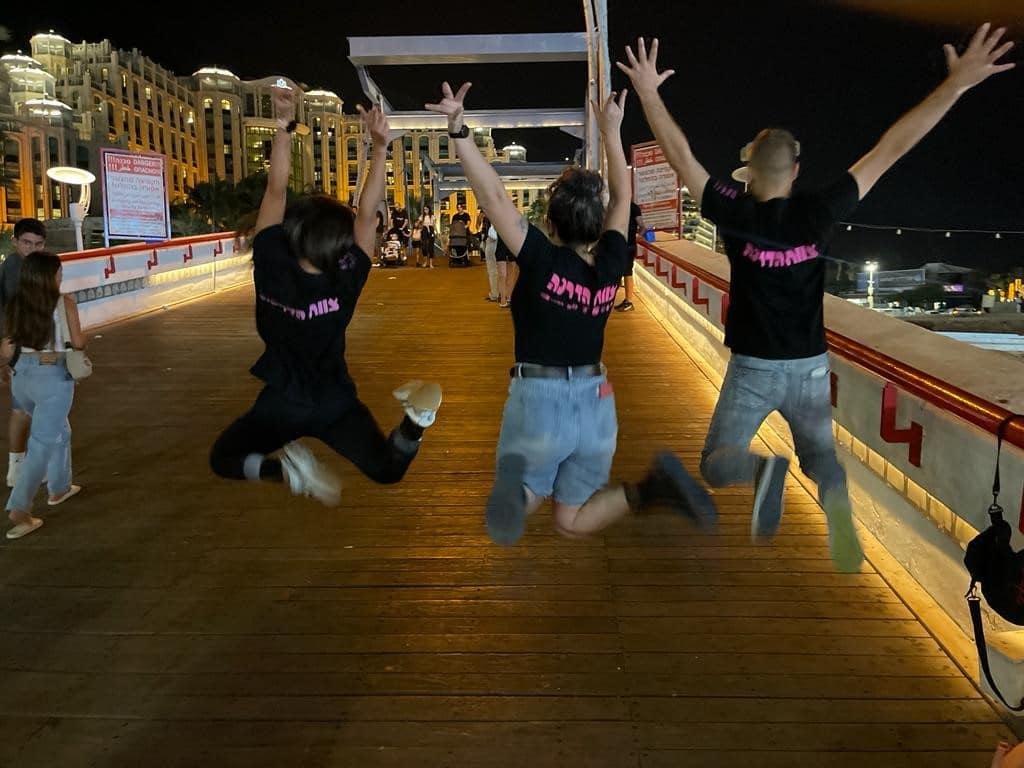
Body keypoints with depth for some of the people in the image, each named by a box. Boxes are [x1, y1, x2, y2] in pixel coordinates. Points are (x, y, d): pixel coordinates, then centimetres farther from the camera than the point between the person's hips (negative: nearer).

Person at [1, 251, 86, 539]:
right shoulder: (65, 303, -11)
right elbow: (78, 343, -4)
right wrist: (81, 334, 17)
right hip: (53, 378, -6)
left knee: (59, 431, 27)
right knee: (43, 444, 0)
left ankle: (59, 487, 40)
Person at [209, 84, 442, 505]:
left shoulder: (271, 267, -17)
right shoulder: (345, 283, -15)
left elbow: (276, 189, -14)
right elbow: (367, 213, -16)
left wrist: (283, 125, -19)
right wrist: (379, 145, -25)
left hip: (282, 404, -1)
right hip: (334, 402, 1)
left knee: (222, 459, 19)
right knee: (388, 470, 4)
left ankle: (283, 466, -12)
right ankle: (413, 418, -29)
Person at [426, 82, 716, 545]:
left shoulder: (545, 260, -13)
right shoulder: (610, 267, -2)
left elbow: (492, 195, -17)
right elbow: (621, 197, 13)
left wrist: (458, 128, -18)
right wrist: (611, 130, 23)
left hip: (538, 401, -4)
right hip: (596, 405, 4)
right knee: (570, 520, 18)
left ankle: (517, 486, -26)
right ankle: (651, 489, -10)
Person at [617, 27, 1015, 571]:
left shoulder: (735, 214, -14)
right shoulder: (817, 213, -10)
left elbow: (679, 154, -8)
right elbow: (891, 149, -9)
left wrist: (648, 91, 1)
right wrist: (957, 83, -5)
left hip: (753, 367, -2)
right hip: (810, 365, 2)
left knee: (715, 463, 9)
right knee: (820, 453, 22)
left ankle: (762, 469, -27)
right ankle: (836, 499, -13)